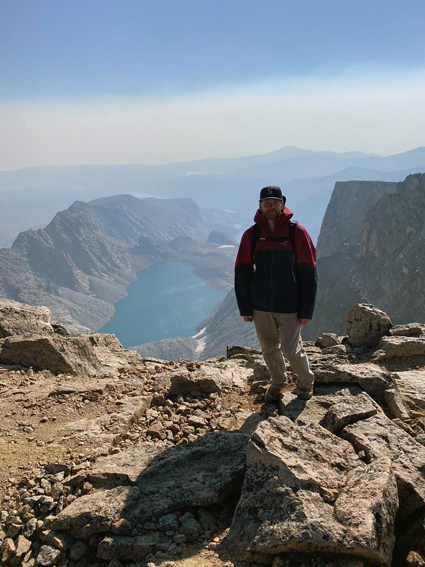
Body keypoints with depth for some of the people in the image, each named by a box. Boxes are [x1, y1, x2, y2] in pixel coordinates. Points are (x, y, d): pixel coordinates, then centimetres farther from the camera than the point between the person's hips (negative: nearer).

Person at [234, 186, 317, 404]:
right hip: (260, 305, 3)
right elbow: (242, 272, 5)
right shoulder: (251, 235, 0)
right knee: (269, 348, 13)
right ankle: (277, 383, 38)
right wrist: (244, 307, 1)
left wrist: (307, 310, -8)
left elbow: (308, 273, -6)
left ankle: (305, 383, 31)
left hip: (288, 306, -3)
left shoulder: (297, 232, -7)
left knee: (291, 349, 2)